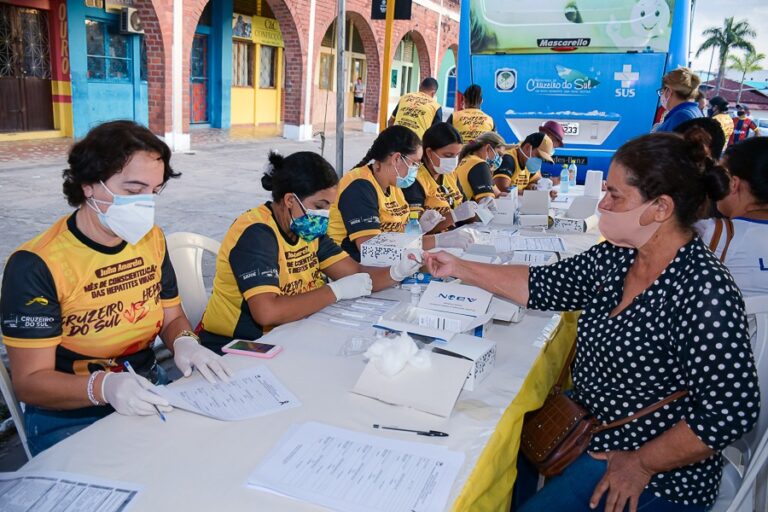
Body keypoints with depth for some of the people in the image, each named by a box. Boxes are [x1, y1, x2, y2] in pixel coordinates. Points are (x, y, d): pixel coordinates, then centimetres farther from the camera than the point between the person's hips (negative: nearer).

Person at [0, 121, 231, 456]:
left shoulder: (152, 239, 2)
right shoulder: (36, 265, -16)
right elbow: (29, 381, -14)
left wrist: (184, 342, -11)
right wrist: (103, 387, -33)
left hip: (150, 394, 6)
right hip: (70, 417, -5)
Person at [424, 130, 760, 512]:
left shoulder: (704, 293, -28)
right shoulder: (616, 257, -4)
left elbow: (731, 413, -26)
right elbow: (543, 286, 4)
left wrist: (641, 464, -18)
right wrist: (459, 269, 1)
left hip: (658, 477, -7)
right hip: (585, 421, 7)